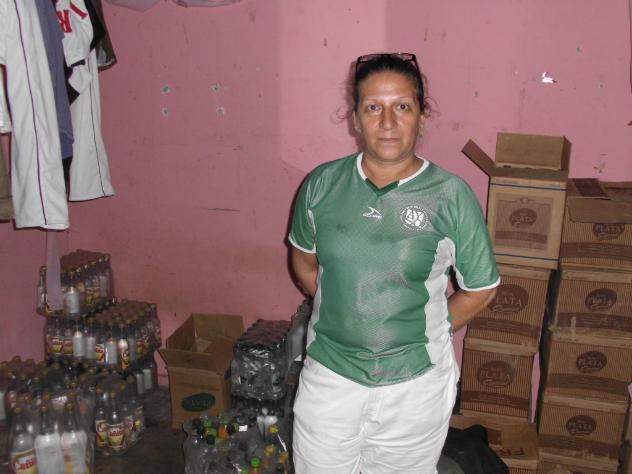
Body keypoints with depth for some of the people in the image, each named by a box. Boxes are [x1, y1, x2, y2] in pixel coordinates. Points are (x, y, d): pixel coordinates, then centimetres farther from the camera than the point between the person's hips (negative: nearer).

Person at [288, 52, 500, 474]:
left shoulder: (452, 197, -12)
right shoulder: (322, 185, -5)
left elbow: (481, 289, -1)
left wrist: (429, 330, 2)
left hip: (415, 386, -1)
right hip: (329, 376, 2)